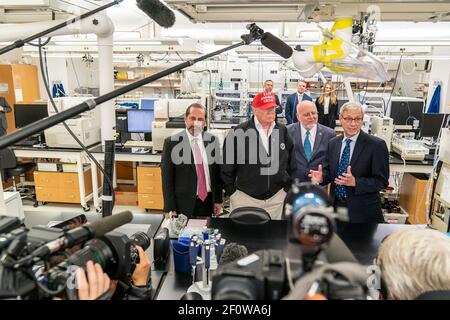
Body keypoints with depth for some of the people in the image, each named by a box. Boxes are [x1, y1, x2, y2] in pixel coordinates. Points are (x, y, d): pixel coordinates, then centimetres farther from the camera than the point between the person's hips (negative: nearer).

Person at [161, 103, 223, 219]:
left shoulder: (212, 140, 3)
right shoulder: (172, 142, -8)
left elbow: (217, 172, 8)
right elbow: (167, 178, -7)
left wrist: (218, 200, 6)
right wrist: (170, 209, -9)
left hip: (208, 201, 3)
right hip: (184, 203, -3)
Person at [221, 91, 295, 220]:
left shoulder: (282, 131, 3)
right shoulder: (238, 133, -9)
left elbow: (291, 162, 12)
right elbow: (227, 167, -3)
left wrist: (287, 188, 10)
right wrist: (232, 192, -1)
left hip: (277, 198, 3)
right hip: (245, 198, -3)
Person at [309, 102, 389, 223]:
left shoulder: (377, 145, -12)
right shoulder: (333, 143, 4)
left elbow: (382, 180, -13)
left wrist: (355, 182, -27)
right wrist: (321, 177, -13)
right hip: (336, 206, 4)